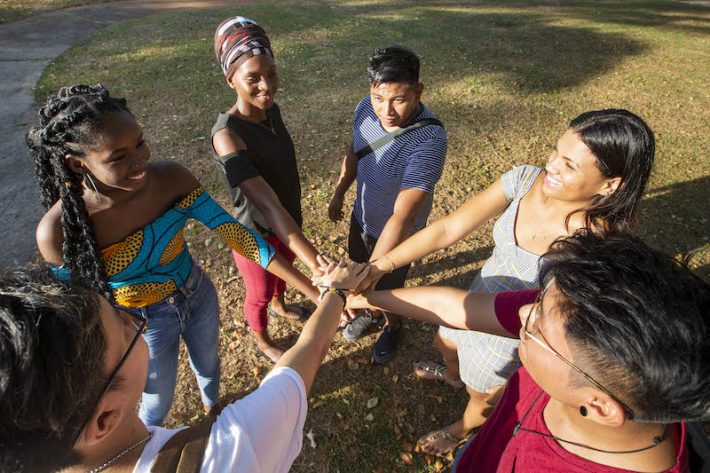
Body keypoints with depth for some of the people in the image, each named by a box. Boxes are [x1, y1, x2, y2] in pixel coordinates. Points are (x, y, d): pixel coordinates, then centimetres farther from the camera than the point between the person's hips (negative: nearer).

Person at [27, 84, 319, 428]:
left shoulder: (170, 178, -27)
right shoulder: (58, 231, -30)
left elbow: (234, 233, -24)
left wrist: (313, 290, -26)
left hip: (198, 296, 2)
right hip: (143, 323, -2)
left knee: (207, 364, 31)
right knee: (158, 403, 24)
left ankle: (212, 407, 68)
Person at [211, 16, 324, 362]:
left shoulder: (271, 109, -9)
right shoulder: (228, 135, -33)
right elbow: (268, 206, -42)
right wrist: (321, 269, -49)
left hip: (289, 221, 7)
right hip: (257, 235, -7)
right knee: (259, 294, 21)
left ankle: (280, 305, 66)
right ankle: (262, 340, 52)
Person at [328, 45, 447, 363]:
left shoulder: (429, 141, -37)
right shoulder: (366, 109, -18)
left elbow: (401, 218, -42)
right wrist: (338, 194, 12)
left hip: (397, 232, -5)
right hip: (362, 215, 5)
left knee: (390, 286, 20)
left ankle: (392, 326, 54)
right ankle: (369, 312, 60)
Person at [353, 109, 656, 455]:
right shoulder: (525, 180, -24)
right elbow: (447, 229, -25)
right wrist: (380, 266, -32)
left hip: (515, 336, -4)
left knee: (483, 394, 27)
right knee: (445, 343, 33)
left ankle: (460, 431, 65)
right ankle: (453, 376, 72)